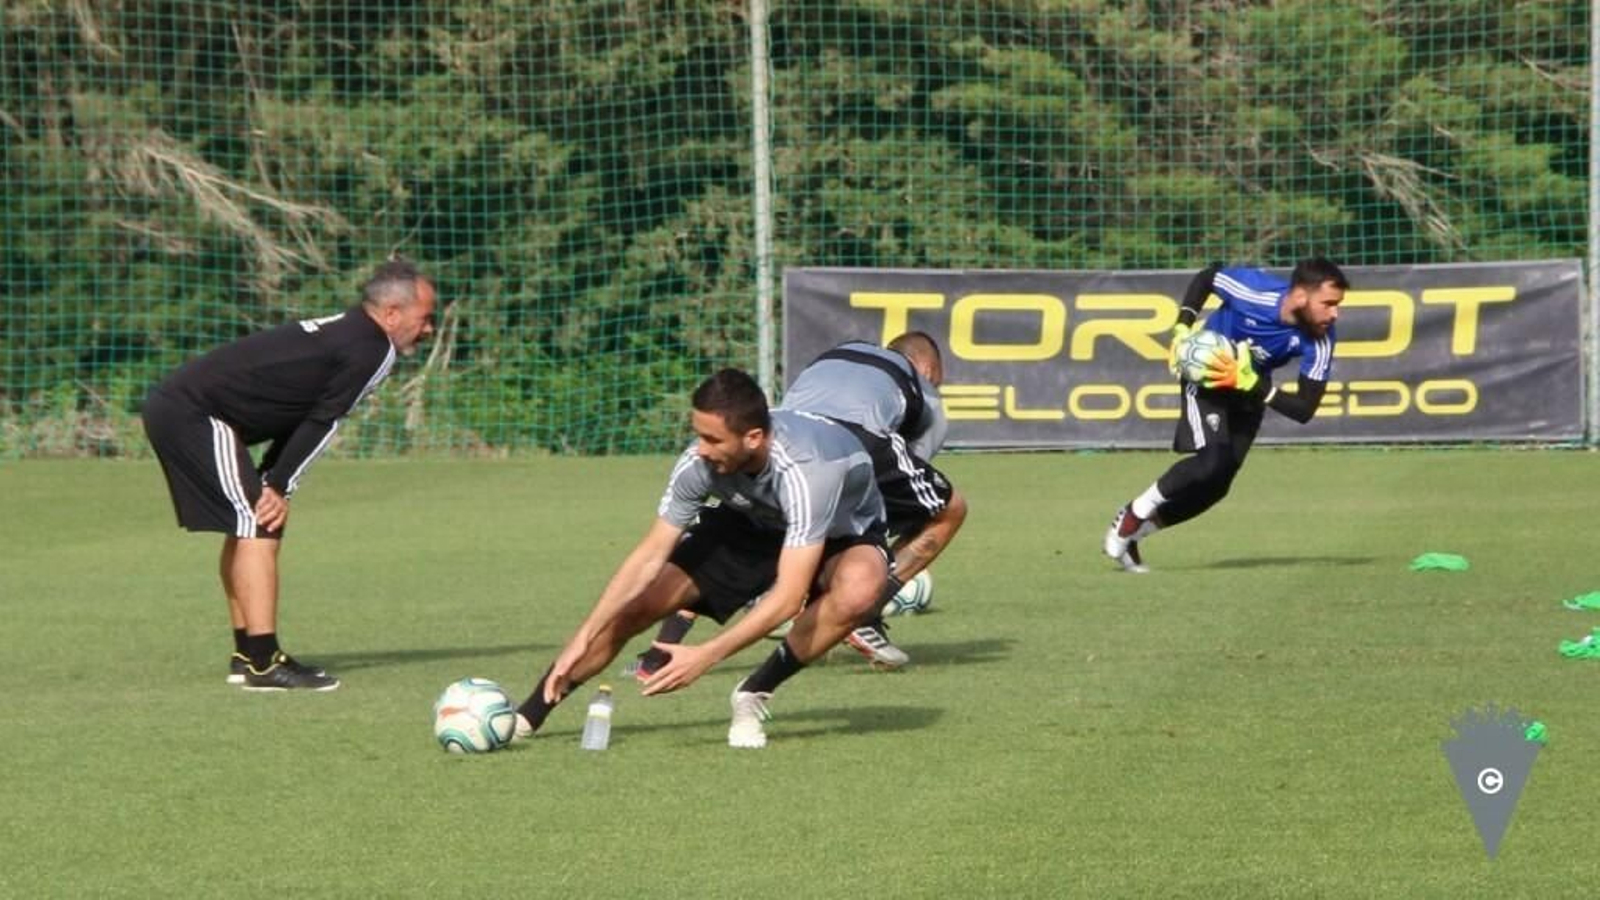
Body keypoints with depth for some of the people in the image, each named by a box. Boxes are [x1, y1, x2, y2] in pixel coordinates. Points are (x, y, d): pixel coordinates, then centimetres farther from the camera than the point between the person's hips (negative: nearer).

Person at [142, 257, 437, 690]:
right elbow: (322, 423, -11)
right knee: (258, 525, -11)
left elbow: (299, 419, 17)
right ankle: (263, 663, -15)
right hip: (198, 415, -10)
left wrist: (274, 484, 7)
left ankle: (247, 655, 22)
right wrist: (280, 487, -6)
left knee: (249, 524, 18)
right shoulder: (373, 352, -9)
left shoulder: (343, 331, 20)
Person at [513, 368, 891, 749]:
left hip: (839, 533, -4)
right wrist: (582, 640, -20)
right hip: (750, 527, 4)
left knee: (857, 589, -39)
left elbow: (787, 597, -43)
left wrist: (704, 657, -44)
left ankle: (755, 694, -18)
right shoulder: (700, 463, -28)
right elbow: (649, 557, -17)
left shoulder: (803, 471, -43)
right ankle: (526, 717, 6)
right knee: (635, 605, -10)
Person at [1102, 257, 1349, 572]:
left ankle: (1131, 533, 20)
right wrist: (1181, 330, -16)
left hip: (1249, 392, 4)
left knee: (1215, 485, 1)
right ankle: (1133, 514, -3)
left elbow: (1304, 410, -25)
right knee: (1212, 460, -24)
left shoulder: (1319, 341, -27)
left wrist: (1249, 384, -35)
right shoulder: (1255, 290, -33)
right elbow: (1205, 277, -11)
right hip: (1206, 372, -4)